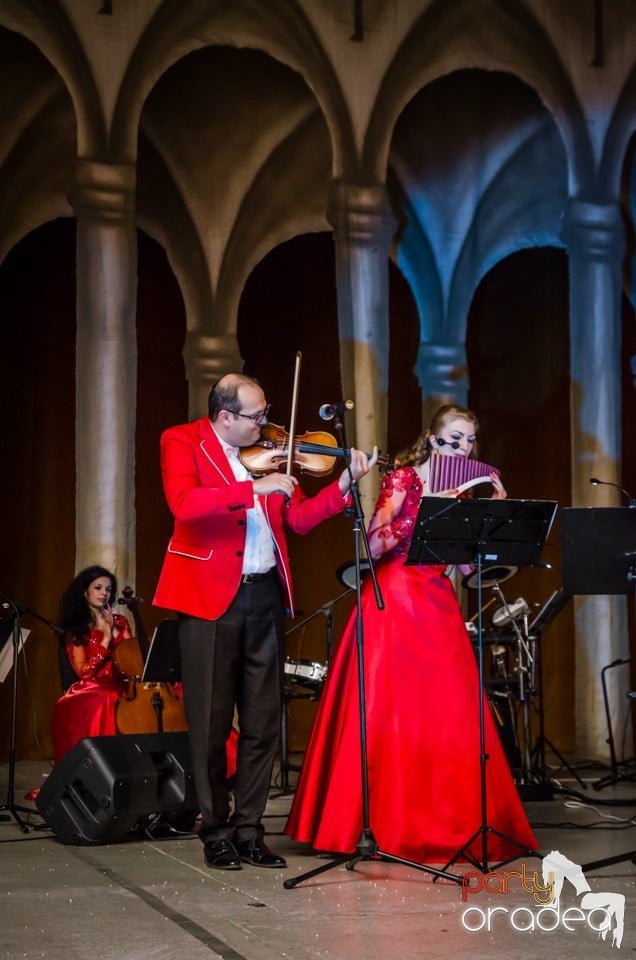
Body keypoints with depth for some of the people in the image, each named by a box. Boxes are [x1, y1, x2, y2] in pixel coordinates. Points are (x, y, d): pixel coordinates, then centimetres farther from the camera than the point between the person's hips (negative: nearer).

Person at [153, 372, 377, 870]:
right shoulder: (182, 443, -4)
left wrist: (345, 484, -1)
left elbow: (298, 517, 11)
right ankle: (216, 833, 14)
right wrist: (255, 488, -27)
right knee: (211, 723, 3)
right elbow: (184, 502, -23)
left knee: (263, 722, 7)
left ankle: (249, 829, 18)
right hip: (210, 596, -5)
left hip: (264, 595, 5)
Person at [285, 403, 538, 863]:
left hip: (440, 604, 5)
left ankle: (447, 823, 9)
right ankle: (386, 823, 3)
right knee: (392, 710, -5)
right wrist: (425, 509, -22)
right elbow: (374, 545, -15)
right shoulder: (403, 479, -4)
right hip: (395, 598, -5)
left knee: (445, 715, 2)